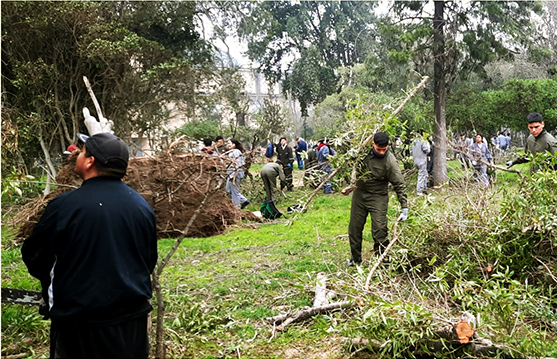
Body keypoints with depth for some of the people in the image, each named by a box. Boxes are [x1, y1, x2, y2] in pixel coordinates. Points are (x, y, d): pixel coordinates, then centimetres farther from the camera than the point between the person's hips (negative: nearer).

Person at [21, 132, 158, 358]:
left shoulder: (64, 205, -16)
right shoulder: (142, 206, -2)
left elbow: (34, 256, -1)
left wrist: (52, 290, 19)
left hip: (81, 325, -4)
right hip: (133, 319, 4)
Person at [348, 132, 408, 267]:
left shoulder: (390, 162, -19)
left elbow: (399, 185, -16)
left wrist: (404, 207, -19)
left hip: (378, 197, -5)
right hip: (359, 194, 5)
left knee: (379, 229, -12)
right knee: (354, 228, 10)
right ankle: (356, 258, 27)